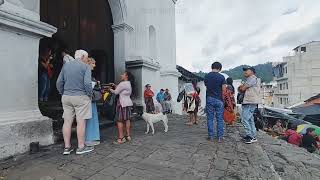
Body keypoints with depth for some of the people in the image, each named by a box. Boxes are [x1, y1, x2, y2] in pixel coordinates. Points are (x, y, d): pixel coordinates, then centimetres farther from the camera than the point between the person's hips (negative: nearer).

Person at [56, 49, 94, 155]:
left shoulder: (66, 66, 12)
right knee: (81, 122, 0)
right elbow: (87, 83, -16)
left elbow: (59, 82, 9)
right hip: (81, 97, -5)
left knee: (67, 122, 9)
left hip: (66, 97, 6)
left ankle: (67, 147, 17)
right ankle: (81, 147, 8)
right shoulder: (85, 67, -5)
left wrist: (63, 94, 17)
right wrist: (90, 95, -3)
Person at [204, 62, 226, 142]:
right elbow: (224, 90, -7)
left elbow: (206, 86, 5)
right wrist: (223, 99, 5)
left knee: (210, 118, 8)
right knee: (220, 119, 7)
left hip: (209, 99, 2)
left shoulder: (206, 76, 2)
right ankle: (220, 137, 13)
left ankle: (210, 136, 12)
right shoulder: (221, 77, -7)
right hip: (219, 99, -2)